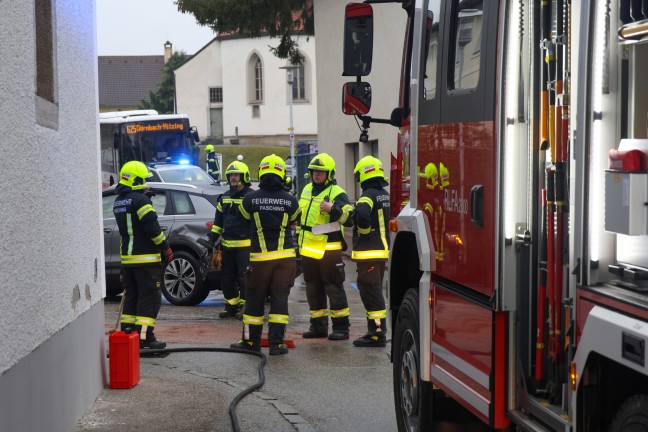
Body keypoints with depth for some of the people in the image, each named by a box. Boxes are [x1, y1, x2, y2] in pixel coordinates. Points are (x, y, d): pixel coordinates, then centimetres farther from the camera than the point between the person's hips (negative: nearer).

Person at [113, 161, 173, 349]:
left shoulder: (119, 202, 14)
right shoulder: (140, 200, -15)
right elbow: (152, 227, -19)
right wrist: (166, 248, -10)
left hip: (127, 257, 9)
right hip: (145, 259, -9)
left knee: (131, 296, 15)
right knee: (149, 298, -5)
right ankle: (144, 336, -9)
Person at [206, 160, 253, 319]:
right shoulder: (224, 198, 16)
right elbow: (218, 220, 21)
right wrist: (213, 237, 15)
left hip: (245, 245, -7)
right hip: (227, 245, 7)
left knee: (244, 277, -5)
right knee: (227, 279, 11)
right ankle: (231, 307, 22)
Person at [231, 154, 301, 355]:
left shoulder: (250, 199, -5)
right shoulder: (290, 200, -3)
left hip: (260, 257, 0)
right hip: (285, 256, 0)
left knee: (255, 299, 10)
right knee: (280, 299, 3)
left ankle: (251, 340, 19)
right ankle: (276, 342, 0)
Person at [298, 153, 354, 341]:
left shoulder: (337, 193, -10)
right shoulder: (307, 190, 13)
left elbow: (348, 216, -23)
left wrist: (333, 209, -39)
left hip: (328, 250, -7)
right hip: (308, 249, 8)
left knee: (334, 288, -4)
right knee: (313, 290, 13)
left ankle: (341, 327, 2)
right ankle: (318, 326, 22)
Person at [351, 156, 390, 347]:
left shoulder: (369, 195, -17)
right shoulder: (385, 195, 13)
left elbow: (362, 214, -35)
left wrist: (364, 231, -16)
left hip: (368, 252, -9)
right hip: (382, 250, 9)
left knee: (371, 293, -6)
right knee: (374, 292, 17)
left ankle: (377, 333, -6)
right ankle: (377, 330, 23)